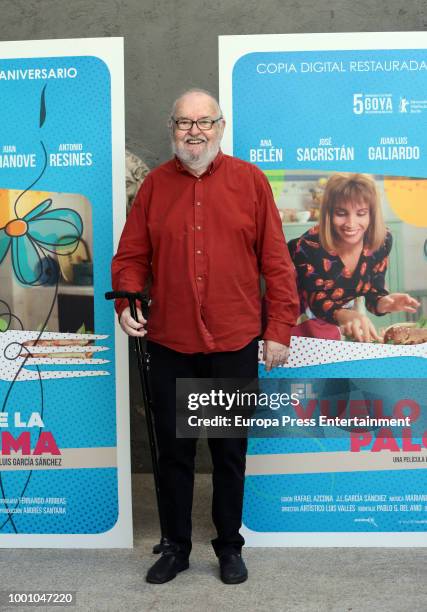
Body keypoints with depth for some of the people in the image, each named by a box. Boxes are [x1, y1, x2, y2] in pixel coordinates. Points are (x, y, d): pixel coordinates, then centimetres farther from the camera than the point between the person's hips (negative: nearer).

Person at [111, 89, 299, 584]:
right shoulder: (154, 185, 6)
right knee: (173, 450, 13)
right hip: (169, 345, 2)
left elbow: (276, 261, -1)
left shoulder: (249, 180, 1)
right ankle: (177, 546, 32)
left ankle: (229, 546, 32)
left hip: (235, 345, -1)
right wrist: (127, 301, -11)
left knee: (230, 451, 12)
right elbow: (131, 257, 7)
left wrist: (279, 328, -4)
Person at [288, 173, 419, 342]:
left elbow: (373, 292, -8)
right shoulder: (309, 246, -29)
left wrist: (384, 303, -33)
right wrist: (346, 316, -49)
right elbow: (316, 302, -28)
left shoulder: (382, 241, -16)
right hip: (303, 320, -3)